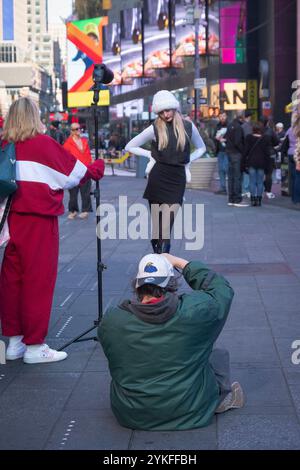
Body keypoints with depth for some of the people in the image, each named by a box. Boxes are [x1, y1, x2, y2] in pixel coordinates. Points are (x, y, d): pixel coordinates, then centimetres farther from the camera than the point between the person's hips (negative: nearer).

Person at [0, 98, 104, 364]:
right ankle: (34, 346, 7)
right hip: (38, 219, -5)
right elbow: (75, 174, -1)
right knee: (38, 280, 2)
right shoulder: (43, 144, -9)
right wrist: (98, 169, 17)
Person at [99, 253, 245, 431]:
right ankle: (222, 398, 36)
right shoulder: (193, 311, -21)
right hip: (189, 414, -1)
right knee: (220, 355, 22)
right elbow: (222, 289, -1)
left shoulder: (110, 321, -15)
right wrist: (180, 262, 2)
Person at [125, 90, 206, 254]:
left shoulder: (188, 126, 5)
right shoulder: (155, 129, 1)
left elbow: (201, 148, 22)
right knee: (157, 224, 2)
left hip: (177, 179, 0)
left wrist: (188, 160, 6)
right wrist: (150, 155, 0)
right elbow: (129, 147, 8)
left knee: (167, 226, -7)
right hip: (158, 177, 0)